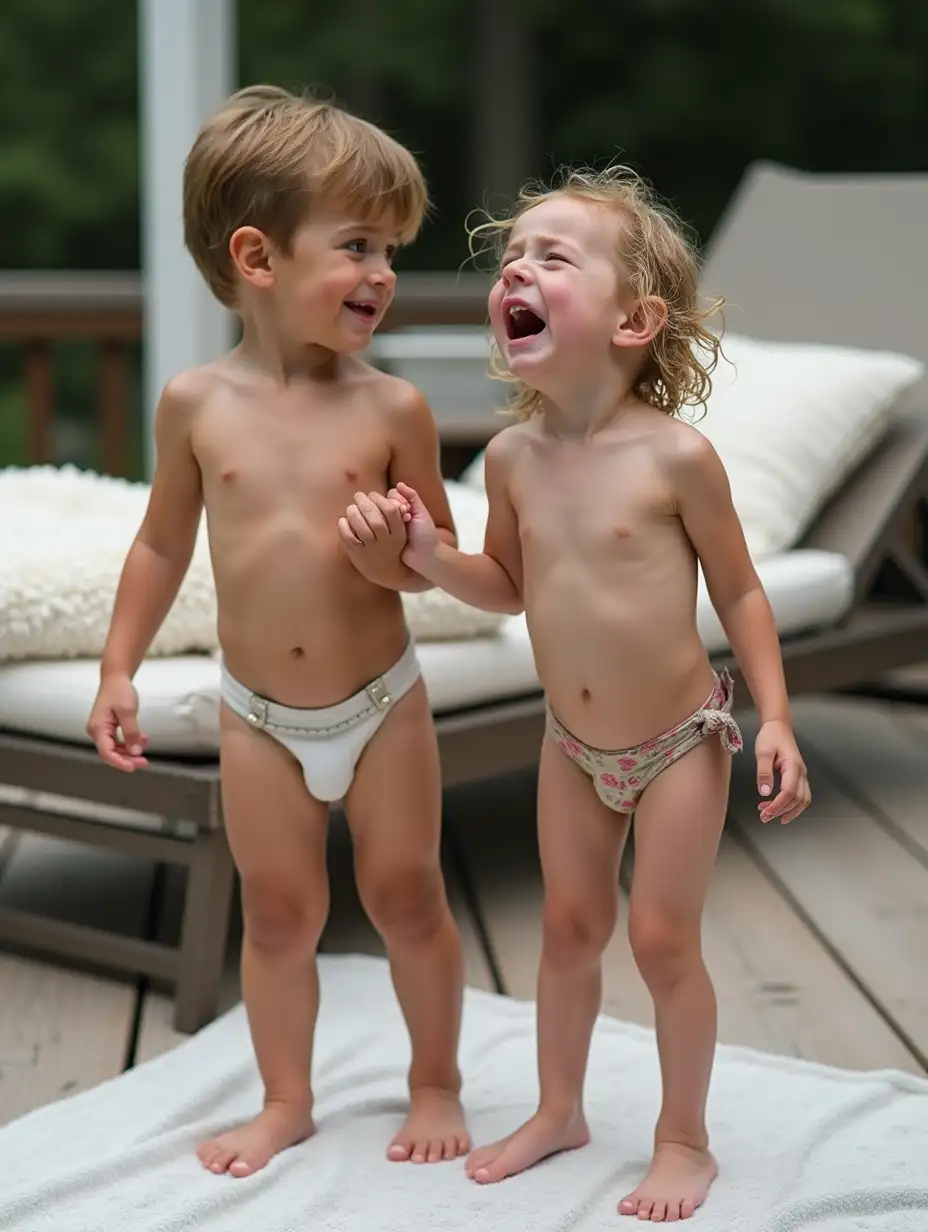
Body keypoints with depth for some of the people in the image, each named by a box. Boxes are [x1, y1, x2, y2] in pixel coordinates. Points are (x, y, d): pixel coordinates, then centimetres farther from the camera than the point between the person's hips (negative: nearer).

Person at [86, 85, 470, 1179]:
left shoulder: (391, 408, -11)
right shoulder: (196, 403, -7)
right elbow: (163, 543, 5)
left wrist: (395, 555, -25)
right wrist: (118, 669, 4)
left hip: (383, 703, -1)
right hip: (258, 716, 1)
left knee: (406, 897, 10)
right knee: (277, 914, 12)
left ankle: (436, 1080, 32)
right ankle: (286, 1102, 31)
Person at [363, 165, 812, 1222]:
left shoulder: (675, 455, -20)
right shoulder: (512, 456, -7)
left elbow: (738, 591, -8)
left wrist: (775, 720, -13)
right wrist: (432, 555, -10)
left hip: (679, 739, -4)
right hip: (573, 745, 4)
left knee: (662, 939, 2)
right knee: (569, 928, 15)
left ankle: (684, 1138, 22)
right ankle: (559, 1111, 34)